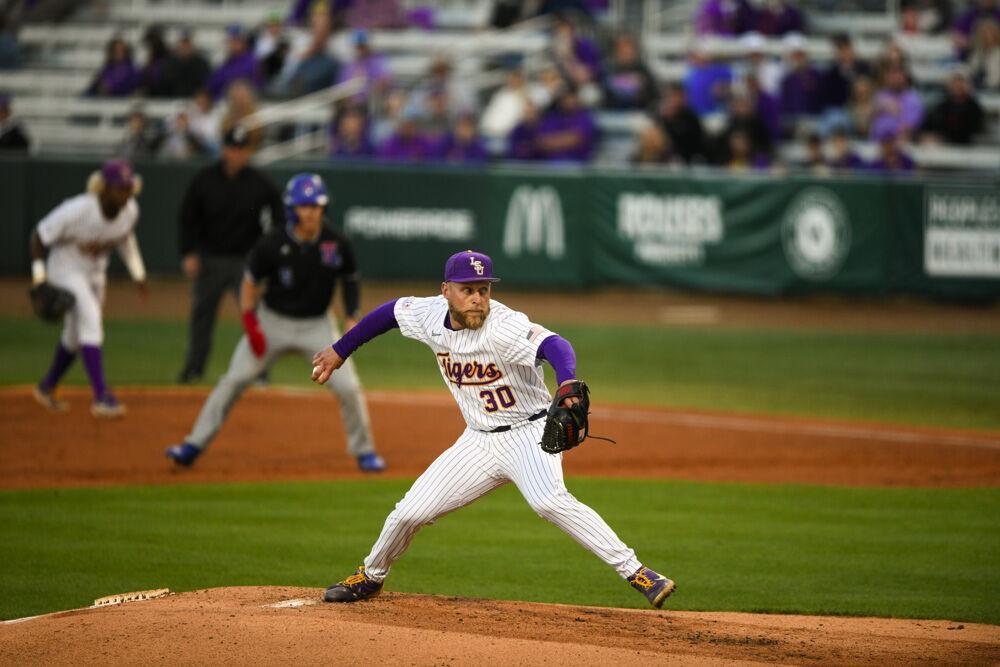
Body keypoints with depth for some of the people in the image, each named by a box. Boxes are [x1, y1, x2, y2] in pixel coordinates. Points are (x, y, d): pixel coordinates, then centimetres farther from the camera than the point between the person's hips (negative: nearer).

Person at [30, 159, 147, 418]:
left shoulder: (130, 210, -13)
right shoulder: (77, 211, -31)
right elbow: (39, 235, -22)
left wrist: (137, 273, 10)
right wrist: (39, 276, -27)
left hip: (95, 273, 7)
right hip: (66, 269, -7)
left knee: (75, 336, 17)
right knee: (91, 322, -24)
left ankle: (47, 387, 40)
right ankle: (101, 397, -29)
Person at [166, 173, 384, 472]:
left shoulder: (337, 244, -13)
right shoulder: (272, 244, -17)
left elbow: (350, 280, 4)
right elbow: (251, 280, -4)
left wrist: (351, 318, -6)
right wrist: (249, 323, -10)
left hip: (316, 325, 1)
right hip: (272, 321, 0)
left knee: (347, 386, -10)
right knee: (234, 379, -6)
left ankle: (363, 450, 11)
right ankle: (195, 445, 3)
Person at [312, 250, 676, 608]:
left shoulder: (504, 327, -26)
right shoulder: (431, 316, -7)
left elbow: (553, 344, -44)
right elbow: (390, 311, 14)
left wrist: (567, 382, -65)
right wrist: (339, 351, 20)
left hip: (529, 433, -6)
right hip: (478, 441, 6)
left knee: (548, 500, -33)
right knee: (410, 512, 6)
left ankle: (634, 571, -32)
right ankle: (370, 577, 34)